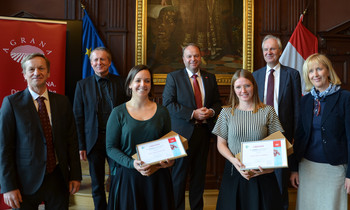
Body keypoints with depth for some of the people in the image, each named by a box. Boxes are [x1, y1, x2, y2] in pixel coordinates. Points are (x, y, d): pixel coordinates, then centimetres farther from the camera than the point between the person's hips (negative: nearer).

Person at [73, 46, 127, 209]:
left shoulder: (120, 82, 1)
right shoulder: (82, 85, 2)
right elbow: (78, 117, 1)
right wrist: (81, 145, -4)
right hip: (94, 141, 1)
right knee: (97, 184, 13)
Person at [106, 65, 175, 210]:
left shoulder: (161, 112, 4)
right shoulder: (118, 113, -1)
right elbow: (110, 148, -3)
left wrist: (168, 161, -11)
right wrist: (132, 163, -18)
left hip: (157, 176, 2)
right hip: (126, 176, -1)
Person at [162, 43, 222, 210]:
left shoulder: (210, 78, 12)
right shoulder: (173, 77, 0)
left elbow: (217, 102, 15)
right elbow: (168, 103, -10)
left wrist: (212, 111, -9)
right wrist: (192, 114, -17)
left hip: (204, 131, 4)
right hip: (183, 132, -4)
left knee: (199, 173, 13)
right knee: (179, 173, 3)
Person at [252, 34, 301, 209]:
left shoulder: (292, 74, 1)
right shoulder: (255, 75, 9)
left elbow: (297, 107, -1)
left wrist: (296, 134, -6)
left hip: (282, 131, -2)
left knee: (280, 174, 6)